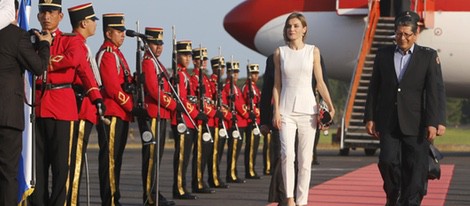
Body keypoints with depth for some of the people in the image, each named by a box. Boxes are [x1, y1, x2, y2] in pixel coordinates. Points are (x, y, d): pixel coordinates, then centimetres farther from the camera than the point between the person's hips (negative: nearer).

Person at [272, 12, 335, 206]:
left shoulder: (313, 51, 5)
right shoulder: (280, 52, 6)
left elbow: (320, 82, 4)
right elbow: (277, 85, 6)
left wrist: (330, 106, -8)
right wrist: (276, 111, -3)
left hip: (307, 110, 0)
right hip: (286, 110, 0)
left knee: (305, 159, 1)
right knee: (287, 154, -18)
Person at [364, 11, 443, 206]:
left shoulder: (428, 56, 2)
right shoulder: (383, 55, 10)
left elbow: (433, 92, -3)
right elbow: (374, 88, 11)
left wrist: (432, 123, -10)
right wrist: (370, 117, 5)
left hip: (415, 124, -2)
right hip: (389, 122, 2)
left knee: (415, 167, -2)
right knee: (388, 161, -5)